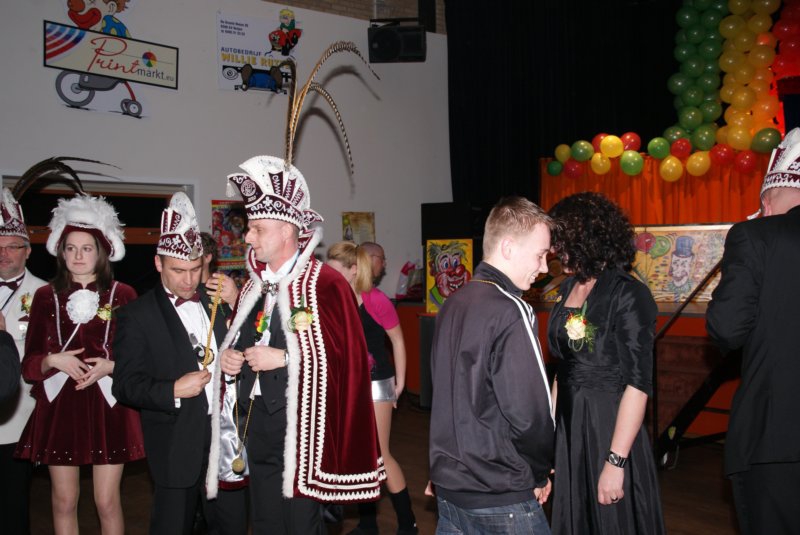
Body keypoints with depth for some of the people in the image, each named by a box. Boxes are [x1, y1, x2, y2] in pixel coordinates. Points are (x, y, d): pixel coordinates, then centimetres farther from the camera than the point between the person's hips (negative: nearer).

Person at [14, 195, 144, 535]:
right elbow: (29, 363, 6)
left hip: (108, 407, -2)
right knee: (64, 501, 10)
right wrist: (53, 361, -13)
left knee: (107, 501, 3)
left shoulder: (122, 295, 1)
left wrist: (111, 366, -14)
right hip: (59, 407, 2)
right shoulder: (46, 296, 6)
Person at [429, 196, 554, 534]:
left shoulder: (452, 305, 5)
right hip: (500, 498, -7)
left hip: (448, 484, 7)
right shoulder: (511, 312, -19)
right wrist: (540, 474, -4)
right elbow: (529, 414, -21)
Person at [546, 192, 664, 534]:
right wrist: (551, 425, 11)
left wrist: (615, 462, -20)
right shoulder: (568, 289, 7)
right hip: (567, 426, 7)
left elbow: (638, 383, -18)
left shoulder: (628, 295, -15)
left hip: (609, 426, -7)